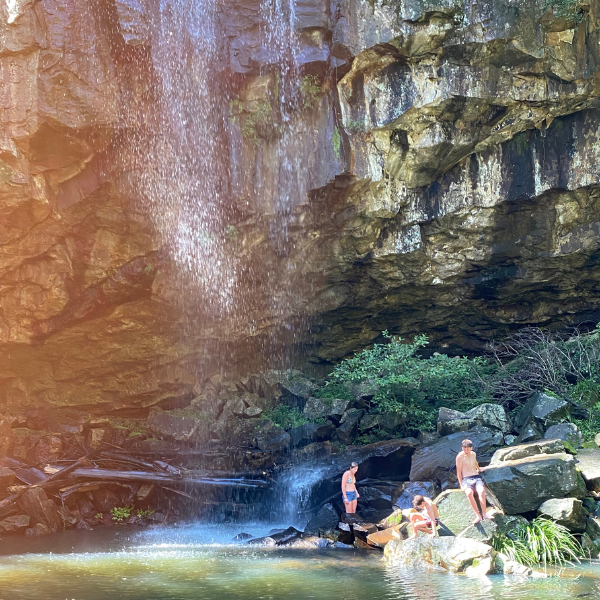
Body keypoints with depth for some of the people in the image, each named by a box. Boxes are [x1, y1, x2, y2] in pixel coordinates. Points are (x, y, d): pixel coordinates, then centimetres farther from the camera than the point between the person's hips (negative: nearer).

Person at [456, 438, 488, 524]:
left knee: (481, 492, -32)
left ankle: (484, 514, -34)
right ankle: (478, 516, -39)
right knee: (469, 493, -38)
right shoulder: (460, 456, -2)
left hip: (477, 477, 4)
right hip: (466, 479, -4)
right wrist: (461, 484, -7)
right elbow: (459, 472, 0)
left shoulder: (473, 454, 15)